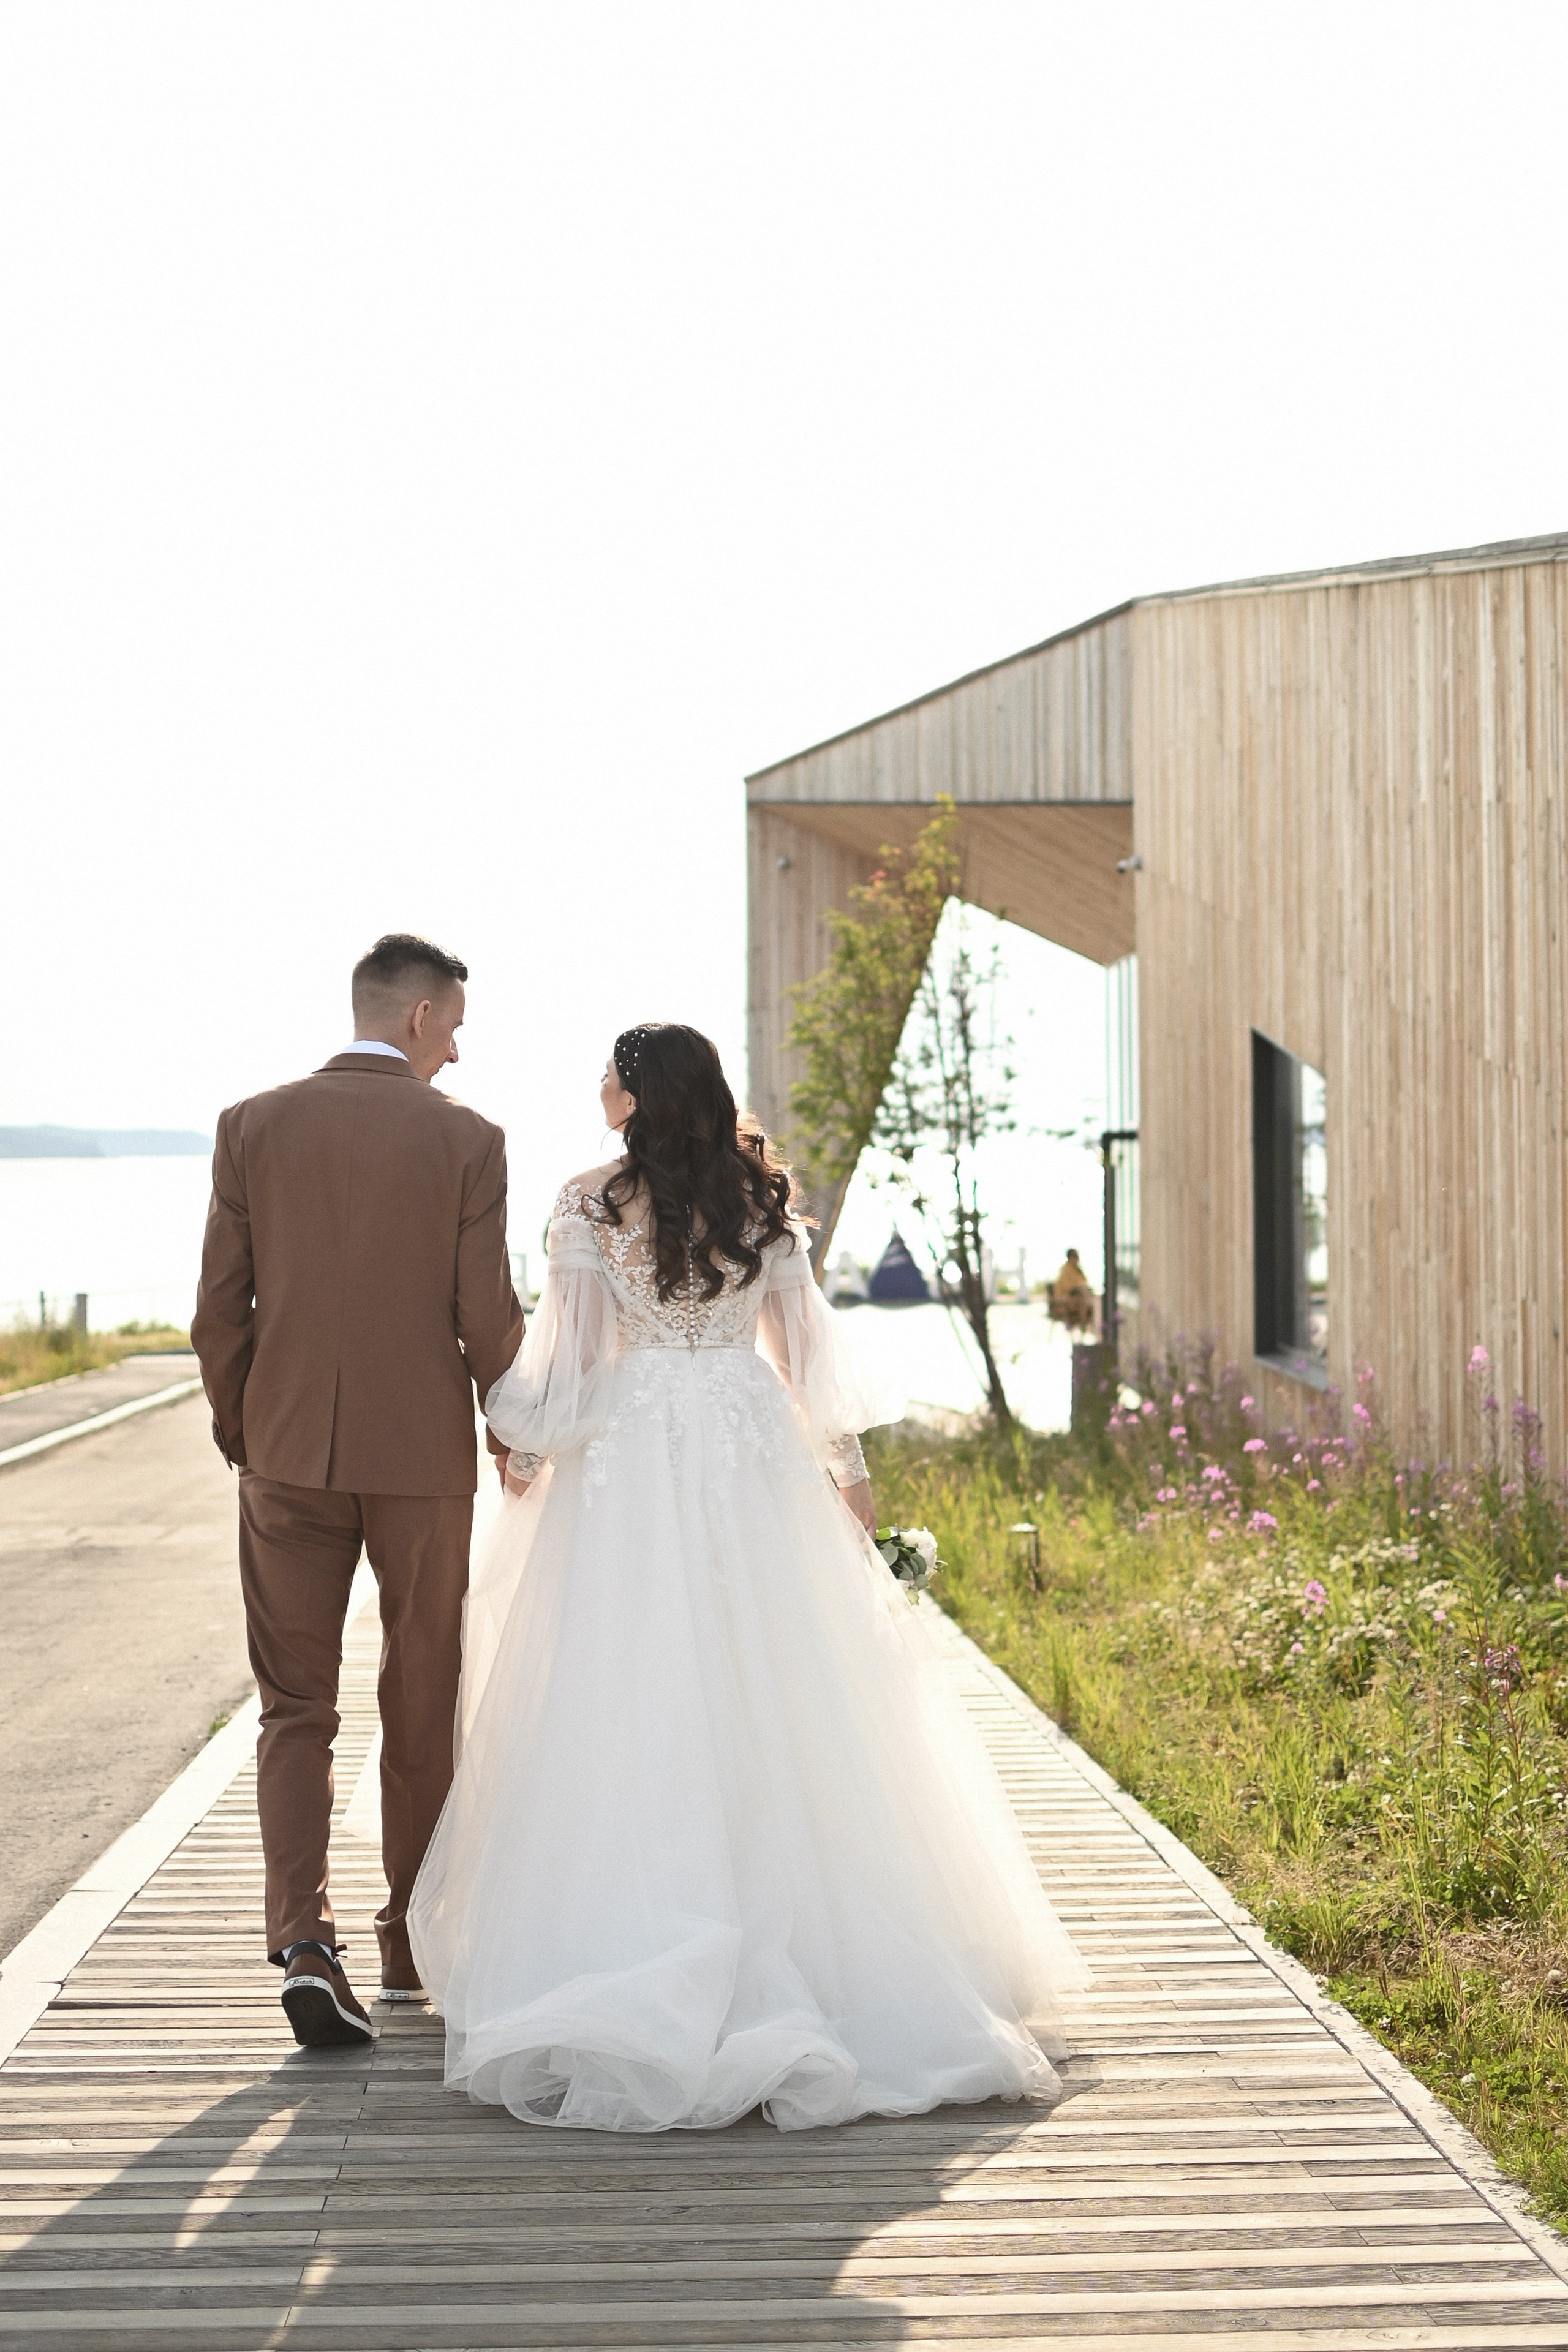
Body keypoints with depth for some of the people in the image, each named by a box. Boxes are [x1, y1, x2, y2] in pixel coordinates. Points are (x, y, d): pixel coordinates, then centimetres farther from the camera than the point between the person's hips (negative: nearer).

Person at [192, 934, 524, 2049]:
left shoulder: (251, 1126, -1)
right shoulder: (466, 1139, -7)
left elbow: (220, 1309, -1)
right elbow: (489, 1317, -8)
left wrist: (240, 1434, 13)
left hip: (289, 1454, 1)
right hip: (424, 1456, -1)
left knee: (296, 1708, 8)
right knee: (423, 1707, 13)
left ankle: (303, 1934, -10)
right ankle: (415, 1947, 24)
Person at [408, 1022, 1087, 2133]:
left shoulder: (593, 1203, -7)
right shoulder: (763, 1196, 3)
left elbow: (567, 1354, -5)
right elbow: (807, 1342, 7)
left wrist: (524, 1450, 11)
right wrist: (849, 1468, 15)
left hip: (630, 1459, -3)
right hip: (753, 1456, 3)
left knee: (635, 1701, 1)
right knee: (773, 1696, 8)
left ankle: (636, 1961, 2)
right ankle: (805, 1933, 13)